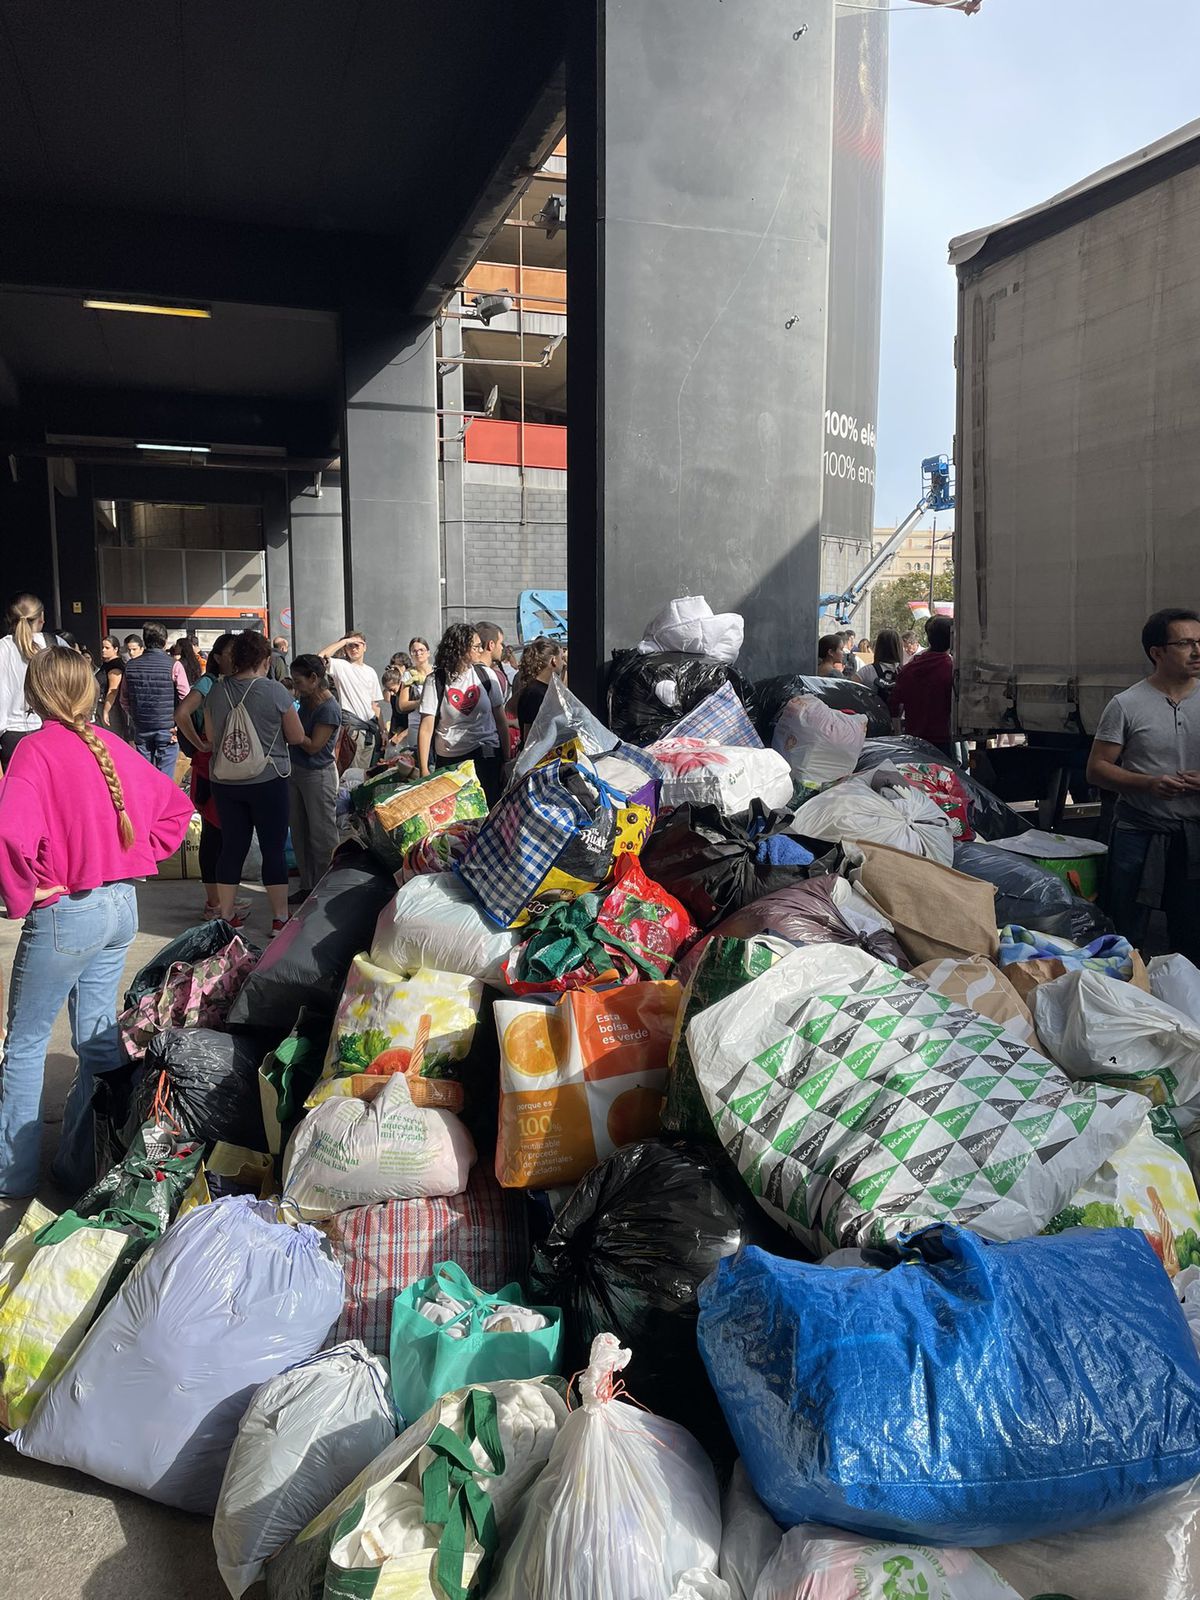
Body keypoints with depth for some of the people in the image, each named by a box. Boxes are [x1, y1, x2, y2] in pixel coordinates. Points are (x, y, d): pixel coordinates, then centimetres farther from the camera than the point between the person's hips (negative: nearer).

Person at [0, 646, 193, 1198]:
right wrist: (137, 859, 11)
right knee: (98, 1039, 14)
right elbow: (175, 807, 13)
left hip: (64, 915, -6)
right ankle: (83, 1164, 25)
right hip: (121, 907, 6)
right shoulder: (110, 744, 4)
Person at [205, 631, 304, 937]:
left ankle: (226, 917, 19)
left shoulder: (217, 691, 0)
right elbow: (297, 737, -4)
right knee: (274, 849, 4)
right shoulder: (275, 691, -11)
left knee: (232, 847, 11)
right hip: (267, 781, -4)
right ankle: (280, 919, 9)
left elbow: (210, 737, 10)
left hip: (225, 782, 4)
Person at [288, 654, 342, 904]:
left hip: (318, 775, -9)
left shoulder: (329, 709, -18)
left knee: (321, 835, 1)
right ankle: (307, 886, 25)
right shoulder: (306, 700, 7)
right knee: (299, 833, 14)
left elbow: (313, 746, -19)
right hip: (297, 771, 9)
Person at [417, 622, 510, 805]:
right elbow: (426, 728, -7)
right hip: (448, 760, -1)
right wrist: (424, 770, -12)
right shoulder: (436, 680, -5)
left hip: (487, 756, 1)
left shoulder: (485, 675, 1)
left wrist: (506, 760, 2)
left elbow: (501, 720, 5)